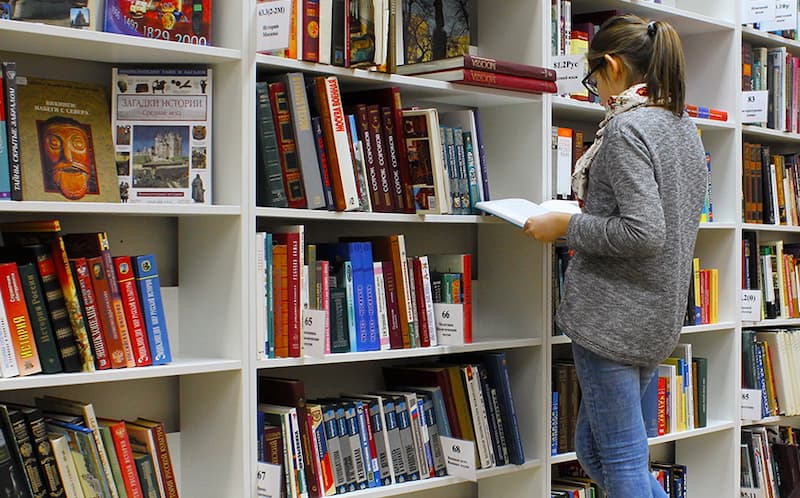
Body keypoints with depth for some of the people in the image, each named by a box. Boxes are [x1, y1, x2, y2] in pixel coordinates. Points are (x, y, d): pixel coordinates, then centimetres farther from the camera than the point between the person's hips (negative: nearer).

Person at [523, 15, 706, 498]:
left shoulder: (626, 127, -15)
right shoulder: (686, 127, 13)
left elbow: (643, 233, -24)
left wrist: (566, 226, -12)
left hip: (613, 313, -9)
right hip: (662, 313, 9)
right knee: (593, 448, 19)